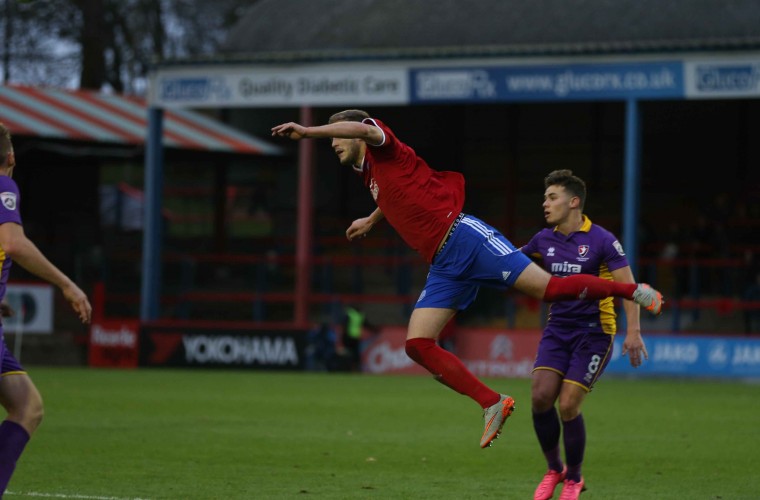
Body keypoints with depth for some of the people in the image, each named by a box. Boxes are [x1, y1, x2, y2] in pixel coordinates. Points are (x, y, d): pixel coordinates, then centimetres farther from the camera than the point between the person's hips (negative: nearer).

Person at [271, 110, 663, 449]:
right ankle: (492, 403, -3)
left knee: (548, 288, -15)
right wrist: (371, 220, 56)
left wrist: (307, 131, -24)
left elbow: (364, 127, -26)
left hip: (463, 237, -9)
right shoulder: (371, 176, 23)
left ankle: (632, 290, 3)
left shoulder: (385, 152, -1)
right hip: (445, 267, 9)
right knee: (417, 345, -5)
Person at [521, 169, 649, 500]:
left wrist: (633, 331, -22)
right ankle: (554, 470, 11)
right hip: (557, 329, 5)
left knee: (568, 406, -11)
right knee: (540, 396, -12)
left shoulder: (602, 240, -11)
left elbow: (628, 286, -13)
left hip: (593, 332, -5)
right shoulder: (544, 240, 6)